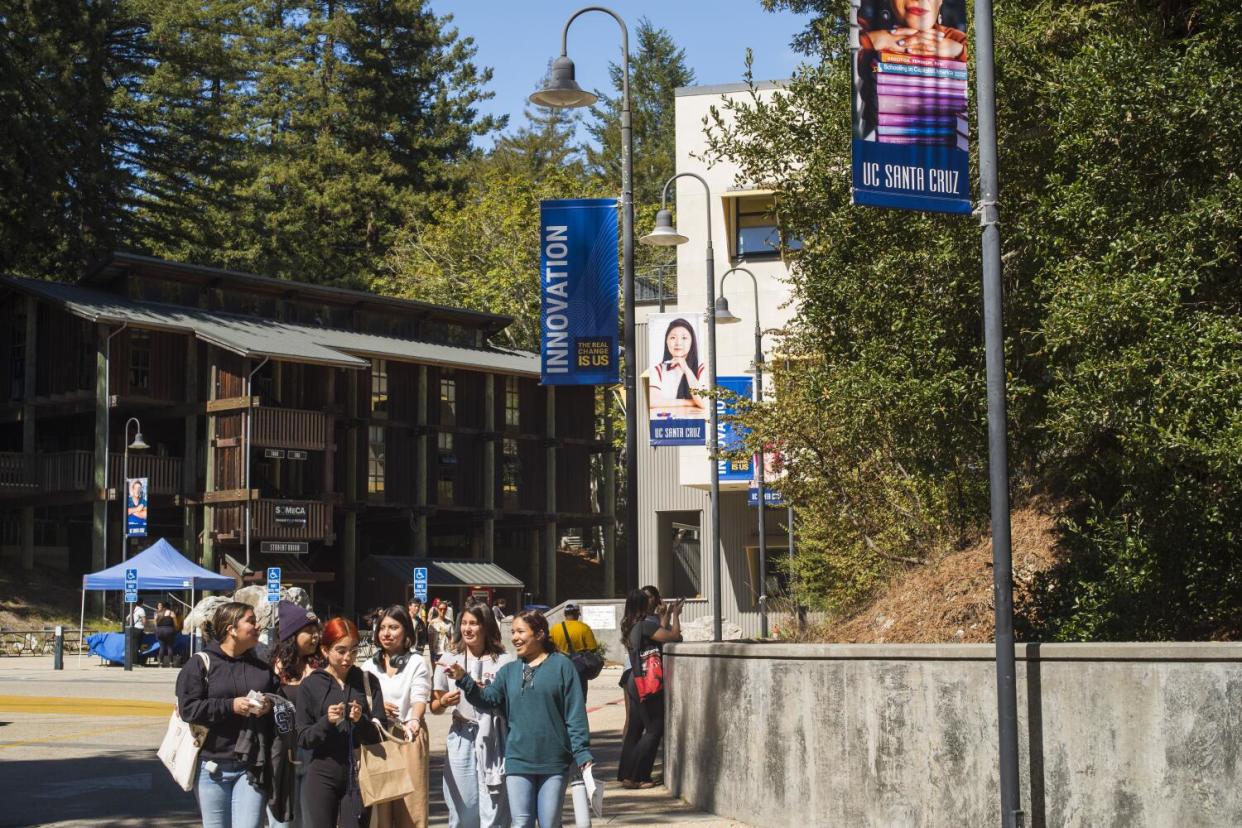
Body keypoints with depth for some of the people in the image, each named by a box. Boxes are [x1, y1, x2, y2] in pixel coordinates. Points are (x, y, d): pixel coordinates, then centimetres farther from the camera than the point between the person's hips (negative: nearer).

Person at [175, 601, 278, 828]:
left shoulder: (262, 665, 10)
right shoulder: (200, 664, -1)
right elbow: (188, 709, -10)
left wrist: (270, 706, -5)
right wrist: (231, 706, -17)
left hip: (252, 767, 2)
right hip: (213, 765, -2)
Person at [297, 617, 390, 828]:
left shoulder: (367, 682, 6)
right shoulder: (310, 685, 2)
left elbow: (381, 732, 3)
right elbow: (302, 738, -1)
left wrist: (361, 720, -17)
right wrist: (327, 722, -18)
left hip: (359, 773, 1)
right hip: (322, 775, -1)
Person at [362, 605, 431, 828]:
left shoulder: (416, 663, 2)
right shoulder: (369, 666, 17)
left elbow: (420, 698, -10)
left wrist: (414, 721, -30)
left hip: (408, 735, -4)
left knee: (410, 802, -7)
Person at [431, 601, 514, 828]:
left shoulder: (504, 661, 1)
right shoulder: (449, 660, 10)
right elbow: (434, 706, 15)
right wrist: (444, 702, -7)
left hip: (493, 739, -3)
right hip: (462, 739, 3)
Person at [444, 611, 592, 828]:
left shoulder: (561, 666, -2)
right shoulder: (509, 671, 12)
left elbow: (575, 715, -5)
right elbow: (488, 699, 1)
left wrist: (583, 754, -9)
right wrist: (464, 680, -13)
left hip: (554, 761, -3)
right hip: (518, 761, 3)